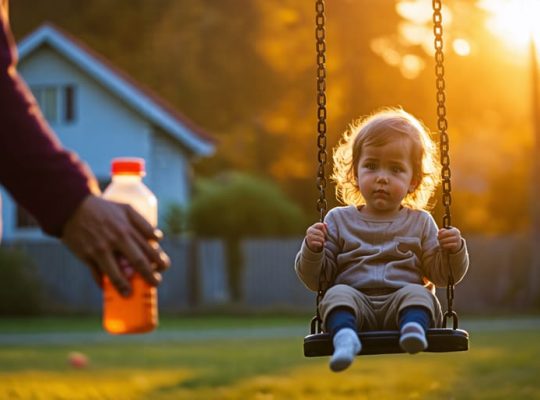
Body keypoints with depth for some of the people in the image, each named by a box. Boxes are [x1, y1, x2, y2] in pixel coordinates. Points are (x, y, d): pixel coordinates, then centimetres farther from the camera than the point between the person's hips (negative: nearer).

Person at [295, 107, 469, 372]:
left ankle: (413, 328, -57)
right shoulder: (339, 220, 15)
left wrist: (454, 251, -5)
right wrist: (312, 251, -8)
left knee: (417, 293, -30)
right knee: (338, 294, -30)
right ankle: (344, 337, -55)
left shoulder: (420, 223, 17)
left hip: (401, 303, 0)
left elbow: (442, 275, 15)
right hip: (357, 302, 0)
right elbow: (315, 279, 13)